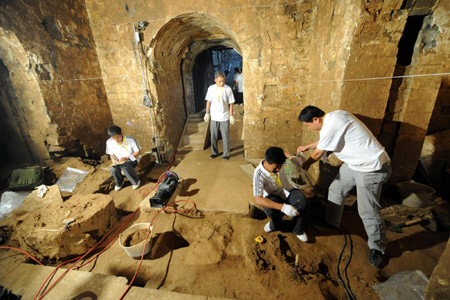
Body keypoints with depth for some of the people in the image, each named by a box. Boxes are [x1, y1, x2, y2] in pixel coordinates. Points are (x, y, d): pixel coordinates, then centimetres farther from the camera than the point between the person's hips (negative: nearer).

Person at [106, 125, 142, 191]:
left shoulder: (131, 140, -18)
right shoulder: (109, 142, -7)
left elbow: (138, 152, -10)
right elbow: (111, 154, 10)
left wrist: (126, 157, -21)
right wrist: (113, 158, -14)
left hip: (131, 159, -4)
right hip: (119, 162, 4)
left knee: (125, 166, -37)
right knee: (113, 169, -29)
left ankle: (136, 181, -9)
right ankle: (119, 182, 6)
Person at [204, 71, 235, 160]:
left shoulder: (228, 89, -7)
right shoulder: (211, 88, -1)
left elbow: (231, 104, -3)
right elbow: (208, 101, 8)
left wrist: (231, 116, -5)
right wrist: (207, 114, 7)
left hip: (225, 117, -2)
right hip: (214, 117, 2)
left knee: (225, 137, 4)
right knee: (213, 136, 11)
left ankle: (226, 154, 19)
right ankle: (214, 152, 30)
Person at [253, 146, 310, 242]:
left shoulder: (278, 163, -15)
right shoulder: (259, 174, -30)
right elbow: (258, 199, -38)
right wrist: (283, 207, -47)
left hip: (287, 190, 4)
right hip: (273, 196, -3)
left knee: (303, 201, -28)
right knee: (270, 209, -37)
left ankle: (298, 230, -1)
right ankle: (276, 224, 1)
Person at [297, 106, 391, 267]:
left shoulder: (330, 127, -26)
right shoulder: (335, 115, 3)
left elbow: (318, 153, -12)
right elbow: (324, 140, 20)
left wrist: (306, 165, 6)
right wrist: (307, 146, 26)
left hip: (372, 169, -10)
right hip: (355, 163, 10)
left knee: (368, 211, 1)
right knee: (335, 190, 16)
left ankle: (377, 248, 24)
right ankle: (331, 223, 36)